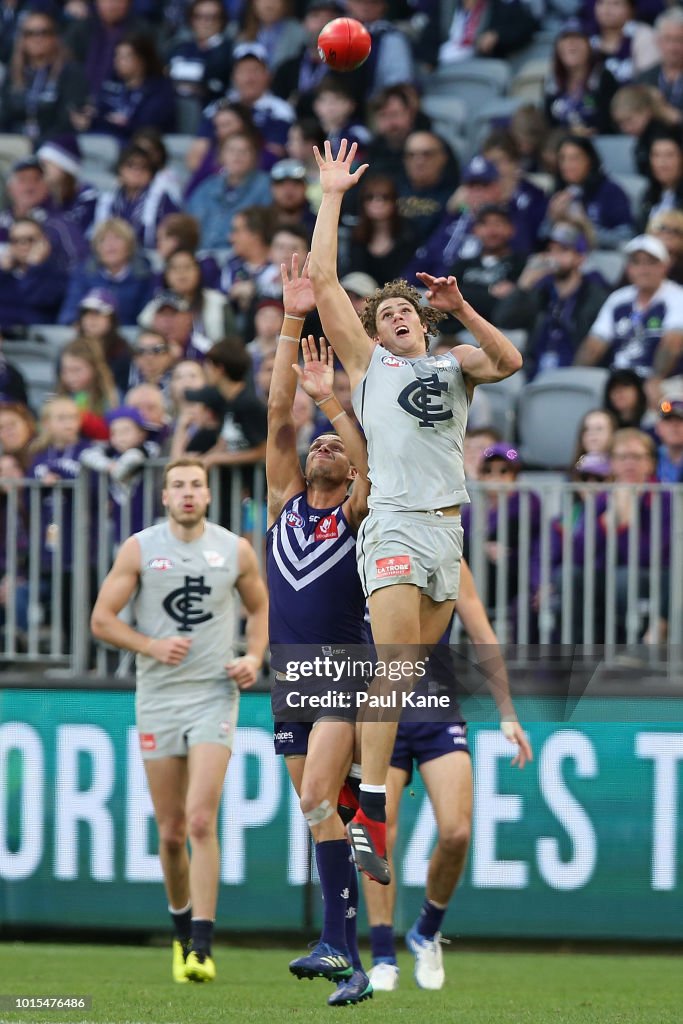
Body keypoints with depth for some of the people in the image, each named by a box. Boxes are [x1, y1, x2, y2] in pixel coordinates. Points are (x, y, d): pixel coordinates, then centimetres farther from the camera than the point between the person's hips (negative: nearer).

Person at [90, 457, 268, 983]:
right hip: (158, 698, 1)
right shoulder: (139, 549, 1)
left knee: (201, 821, -16)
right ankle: (183, 934, 27)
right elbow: (102, 618, 1)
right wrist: (152, 646, -13)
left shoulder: (236, 550, 3)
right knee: (171, 832, 5)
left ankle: (201, 946, -17)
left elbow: (260, 608, 19)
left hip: (215, 695, -1)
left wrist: (255, 657, 1)